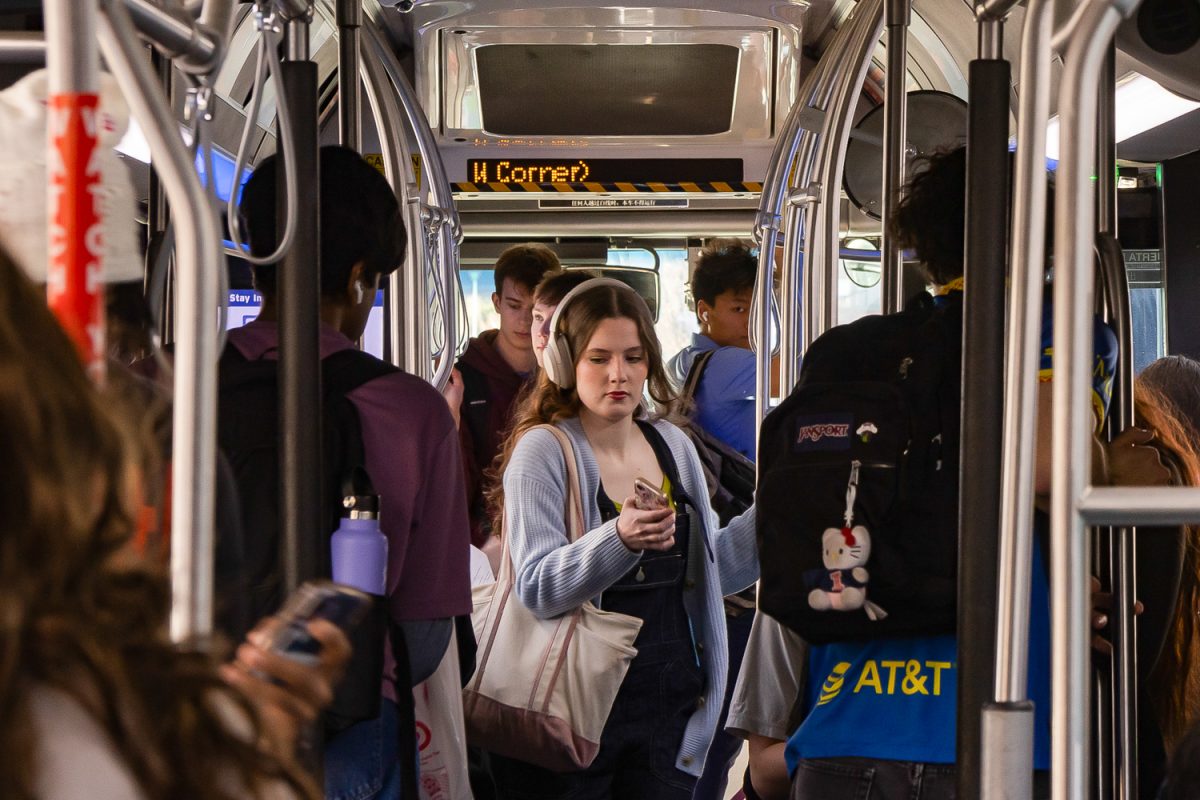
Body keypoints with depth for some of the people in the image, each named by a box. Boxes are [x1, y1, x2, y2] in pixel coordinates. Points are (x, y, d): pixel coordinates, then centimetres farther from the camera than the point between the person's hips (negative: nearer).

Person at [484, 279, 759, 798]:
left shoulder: (673, 446, 10)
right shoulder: (542, 452, -8)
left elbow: (711, 570, 17)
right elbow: (536, 589, -20)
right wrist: (620, 539, -34)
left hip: (670, 700, 5)